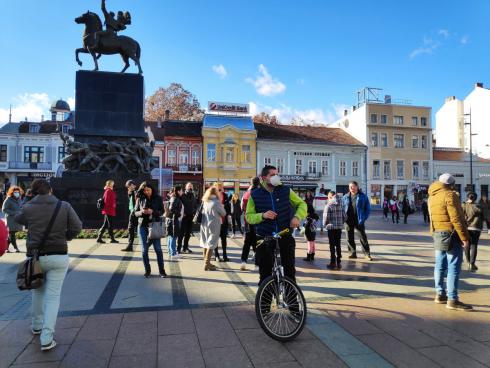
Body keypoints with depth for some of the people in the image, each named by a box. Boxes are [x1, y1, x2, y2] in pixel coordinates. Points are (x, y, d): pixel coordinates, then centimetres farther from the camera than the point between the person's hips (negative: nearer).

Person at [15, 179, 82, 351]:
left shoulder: (28, 208, -4)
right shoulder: (64, 206, -6)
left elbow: (18, 219, 17)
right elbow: (77, 227, -8)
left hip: (35, 257, 2)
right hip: (59, 256, -2)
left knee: (38, 291, 25)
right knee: (53, 296, 4)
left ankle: (36, 326, 40)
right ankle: (47, 339, 0)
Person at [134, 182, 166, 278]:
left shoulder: (158, 198, 0)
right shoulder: (140, 199, 3)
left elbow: (162, 211, 0)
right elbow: (135, 212, 6)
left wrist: (153, 211, -18)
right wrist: (141, 212, -16)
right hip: (142, 226, 1)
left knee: (158, 249, -2)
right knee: (144, 249, 5)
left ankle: (161, 270, 8)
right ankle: (147, 270, 18)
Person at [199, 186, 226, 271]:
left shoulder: (204, 201, 4)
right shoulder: (216, 202, -13)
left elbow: (202, 212, 11)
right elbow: (223, 213, -5)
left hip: (204, 224, 7)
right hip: (213, 225, -6)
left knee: (205, 243, 13)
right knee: (211, 244, -2)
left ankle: (207, 262, 24)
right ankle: (207, 265, -2)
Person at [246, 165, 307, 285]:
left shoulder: (285, 190, 2)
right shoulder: (255, 194, 0)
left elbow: (301, 204, 10)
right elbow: (248, 216, -1)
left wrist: (297, 216, -9)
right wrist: (262, 215, -20)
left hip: (285, 236, 1)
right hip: (264, 238, -1)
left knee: (290, 270, 6)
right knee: (265, 272, 8)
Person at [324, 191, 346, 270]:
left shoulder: (329, 205, -10)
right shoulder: (341, 204, 5)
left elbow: (326, 217, -11)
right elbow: (344, 216, 6)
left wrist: (325, 224, 6)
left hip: (331, 227, -5)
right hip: (339, 227, 5)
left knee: (332, 245, 3)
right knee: (338, 245, 11)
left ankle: (333, 263, 7)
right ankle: (338, 263, 15)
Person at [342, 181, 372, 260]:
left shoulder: (363, 196, -1)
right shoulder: (345, 197, 7)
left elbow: (368, 209, 0)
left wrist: (363, 219, -9)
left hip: (358, 221, -3)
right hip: (348, 221, 3)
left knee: (363, 237, 1)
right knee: (350, 238, 9)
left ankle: (367, 254, 12)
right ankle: (353, 253, 20)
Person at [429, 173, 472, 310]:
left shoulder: (432, 196, 13)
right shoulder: (450, 195, -13)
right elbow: (456, 219, -18)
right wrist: (464, 237, -16)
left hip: (438, 234, 8)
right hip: (451, 234, -8)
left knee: (440, 265, 13)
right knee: (454, 267, -4)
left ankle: (440, 295, 21)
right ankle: (452, 300, -2)